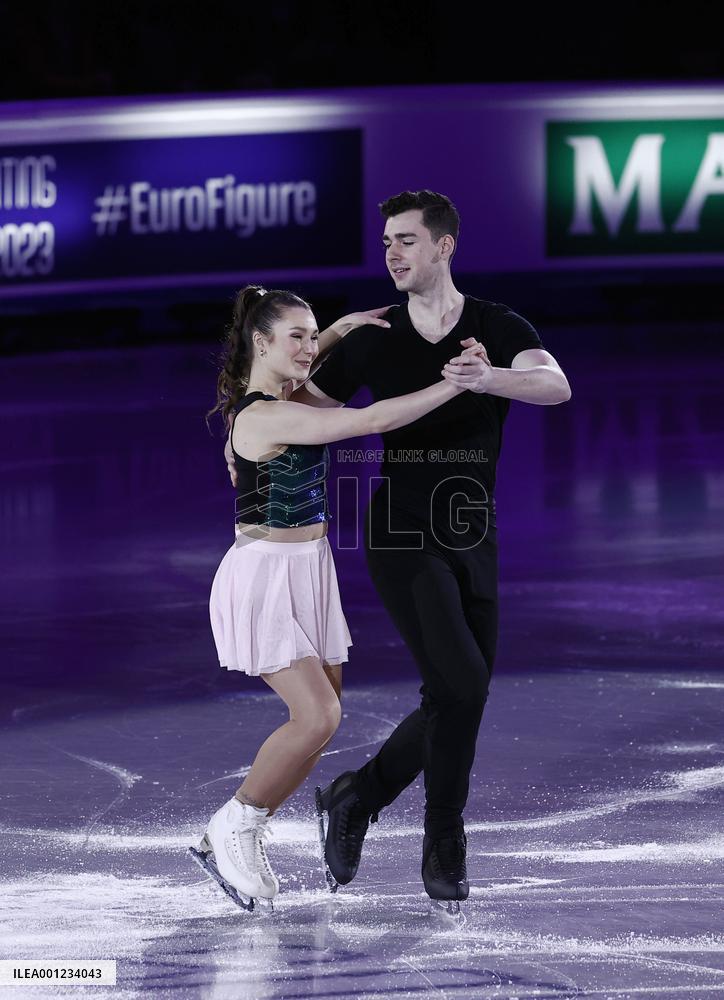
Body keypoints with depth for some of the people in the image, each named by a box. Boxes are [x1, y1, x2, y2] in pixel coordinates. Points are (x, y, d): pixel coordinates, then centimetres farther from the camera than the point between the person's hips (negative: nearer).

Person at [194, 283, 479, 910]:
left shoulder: (273, 399, 8)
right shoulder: (267, 418, -21)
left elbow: (296, 368, 35)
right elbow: (373, 420, -27)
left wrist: (341, 330, 20)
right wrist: (458, 383, -23)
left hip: (309, 573, 10)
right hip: (265, 576, -10)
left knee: (323, 713, 8)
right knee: (317, 716, -19)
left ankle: (236, 841, 17)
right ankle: (234, 827, -1)